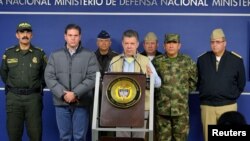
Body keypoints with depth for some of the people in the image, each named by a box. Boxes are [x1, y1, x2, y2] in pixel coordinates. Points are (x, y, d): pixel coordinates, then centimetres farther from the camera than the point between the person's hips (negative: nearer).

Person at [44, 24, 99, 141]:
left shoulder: (89, 55, 2)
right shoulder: (55, 56, 9)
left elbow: (93, 78, -7)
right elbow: (49, 78, 1)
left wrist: (75, 94, -14)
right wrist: (63, 93, -12)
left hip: (81, 103, -2)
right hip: (61, 103, 2)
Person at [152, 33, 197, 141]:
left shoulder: (188, 61, 3)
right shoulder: (156, 61, 2)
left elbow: (194, 81, 12)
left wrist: (184, 92, 9)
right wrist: (159, 92, 8)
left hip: (181, 109, 0)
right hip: (162, 109, 0)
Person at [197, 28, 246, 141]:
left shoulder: (236, 60, 1)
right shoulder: (202, 59, 4)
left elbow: (241, 83, 10)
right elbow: (197, 81, 16)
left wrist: (233, 96, 7)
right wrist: (203, 93, 9)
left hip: (228, 105, -1)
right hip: (207, 106, 1)